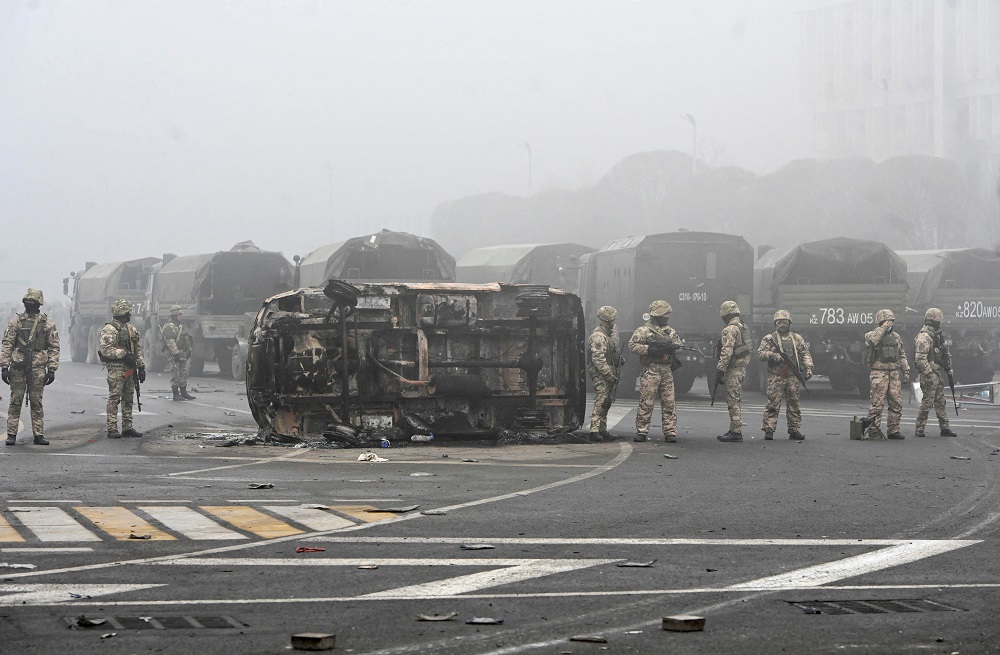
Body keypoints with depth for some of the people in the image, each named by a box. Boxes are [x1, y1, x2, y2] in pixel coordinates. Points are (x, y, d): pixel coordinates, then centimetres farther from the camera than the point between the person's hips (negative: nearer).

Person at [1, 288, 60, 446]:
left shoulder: (48, 323, 6)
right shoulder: (16, 321, 4)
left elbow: (54, 348, 6)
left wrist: (52, 369, -1)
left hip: (38, 368, 0)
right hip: (18, 367, 0)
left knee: (37, 402, 4)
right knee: (15, 401, 1)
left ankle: (38, 435, 9)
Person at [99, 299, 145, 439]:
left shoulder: (131, 329, 16)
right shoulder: (109, 330, -10)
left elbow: (137, 350, 20)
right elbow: (106, 350, -20)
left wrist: (141, 367, 15)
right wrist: (124, 354, -23)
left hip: (129, 369, 8)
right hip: (116, 368, -8)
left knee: (128, 399, 11)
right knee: (114, 398, -7)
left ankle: (127, 428, 17)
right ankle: (112, 429, -6)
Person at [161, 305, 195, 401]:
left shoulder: (180, 325, 19)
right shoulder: (169, 326, -12)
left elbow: (186, 338, 26)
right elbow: (170, 342, -20)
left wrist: (188, 350, 23)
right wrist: (175, 353, -24)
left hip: (183, 354, 9)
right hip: (175, 354, -9)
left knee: (183, 373, 13)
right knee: (175, 374, -5)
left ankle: (183, 392, 19)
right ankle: (176, 394, -3)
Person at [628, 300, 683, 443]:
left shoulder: (670, 331, 17)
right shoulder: (643, 330, -2)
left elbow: (678, 344, 18)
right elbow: (632, 345, -9)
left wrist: (671, 347, -5)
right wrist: (649, 349, -18)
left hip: (667, 371, 5)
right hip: (651, 371, -5)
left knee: (669, 403, 2)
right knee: (646, 403, -5)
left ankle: (670, 432, 4)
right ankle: (641, 432, 0)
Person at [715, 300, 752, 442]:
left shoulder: (730, 330, -15)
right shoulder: (744, 328, 16)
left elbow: (727, 352, -22)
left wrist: (720, 370, -20)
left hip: (733, 369, -10)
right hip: (742, 368, 10)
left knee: (733, 401, -8)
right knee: (734, 400, 15)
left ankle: (736, 432, -9)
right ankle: (733, 429, 19)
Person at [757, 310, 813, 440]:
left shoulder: (797, 339, 15)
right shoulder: (769, 339, 6)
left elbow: (805, 354, 14)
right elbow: (760, 354, -1)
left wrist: (808, 367, 0)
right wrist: (772, 355, -18)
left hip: (792, 376, 3)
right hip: (776, 376, -3)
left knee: (793, 403, 6)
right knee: (773, 403, -8)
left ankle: (794, 430, 11)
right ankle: (768, 430, -7)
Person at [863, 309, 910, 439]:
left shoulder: (896, 337, 17)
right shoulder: (873, 335, -2)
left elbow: (901, 355, 22)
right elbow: (871, 340, -28)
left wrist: (906, 370, 15)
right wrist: (883, 328, -21)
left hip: (894, 373, 6)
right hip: (879, 373, -6)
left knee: (896, 403, 5)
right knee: (877, 403, -7)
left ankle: (893, 430, 13)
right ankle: (873, 430, -2)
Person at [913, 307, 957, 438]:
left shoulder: (936, 335, 16)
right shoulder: (923, 337, -16)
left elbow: (943, 354, 26)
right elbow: (920, 359, -23)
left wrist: (948, 369, 23)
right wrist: (929, 374, -25)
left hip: (937, 374, 10)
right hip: (929, 374, -10)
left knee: (941, 402, 12)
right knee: (927, 402, -7)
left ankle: (945, 428, 16)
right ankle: (919, 429, -2)